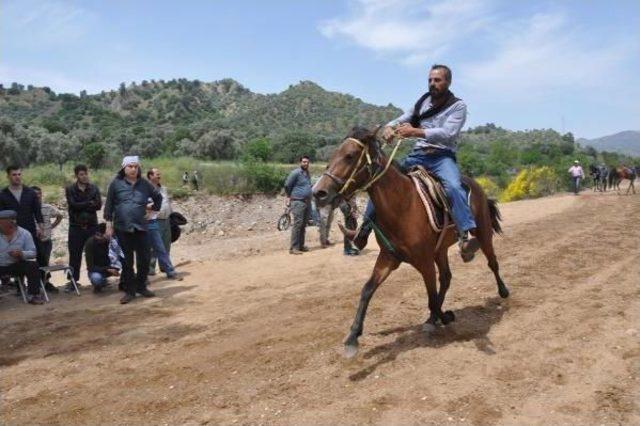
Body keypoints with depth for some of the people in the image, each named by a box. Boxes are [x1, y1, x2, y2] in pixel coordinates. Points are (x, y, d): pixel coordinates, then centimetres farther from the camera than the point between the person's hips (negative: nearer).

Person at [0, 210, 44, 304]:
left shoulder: (24, 233, -4)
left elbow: (32, 253, -4)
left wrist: (21, 254, -27)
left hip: (16, 264, 0)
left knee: (32, 266, -25)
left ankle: (33, 295, -17)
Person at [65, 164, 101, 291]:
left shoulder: (94, 188, 5)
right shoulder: (70, 189, 1)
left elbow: (99, 205, -8)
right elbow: (73, 205, -14)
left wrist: (81, 206, -15)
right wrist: (89, 203, -11)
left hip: (92, 226, 1)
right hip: (76, 227, -1)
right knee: (75, 255, 2)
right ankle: (73, 280, 10)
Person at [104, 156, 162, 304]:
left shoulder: (144, 184, 7)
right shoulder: (116, 183, 0)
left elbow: (158, 197, 21)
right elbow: (109, 205, 1)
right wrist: (109, 224, -3)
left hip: (141, 227, 2)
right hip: (122, 228, -2)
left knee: (144, 259, 4)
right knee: (127, 261, 5)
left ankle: (141, 287, 22)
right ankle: (129, 291, 15)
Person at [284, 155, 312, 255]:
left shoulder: (307, 173, 17)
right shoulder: (296, 173, -8)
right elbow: (287, 185, -6)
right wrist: (289, 197, 0)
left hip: (307, 202, 8)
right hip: (298, 202, -8)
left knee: (303, 225, 10)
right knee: (297, 224, -12)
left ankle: (301, 245, 17)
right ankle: (294, 247, -11)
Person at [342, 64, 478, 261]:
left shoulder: (457, 106, -2)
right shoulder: (423, 101, 14)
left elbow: (447, 133, -18)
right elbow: (402, 120, 17)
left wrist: (415, 132, -29)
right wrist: (389, 127, -9)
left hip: (442, 157, -5)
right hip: (417, 156, 5)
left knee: (453, 187, -35)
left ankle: (466, 239, -44)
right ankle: (363, 231, 7)